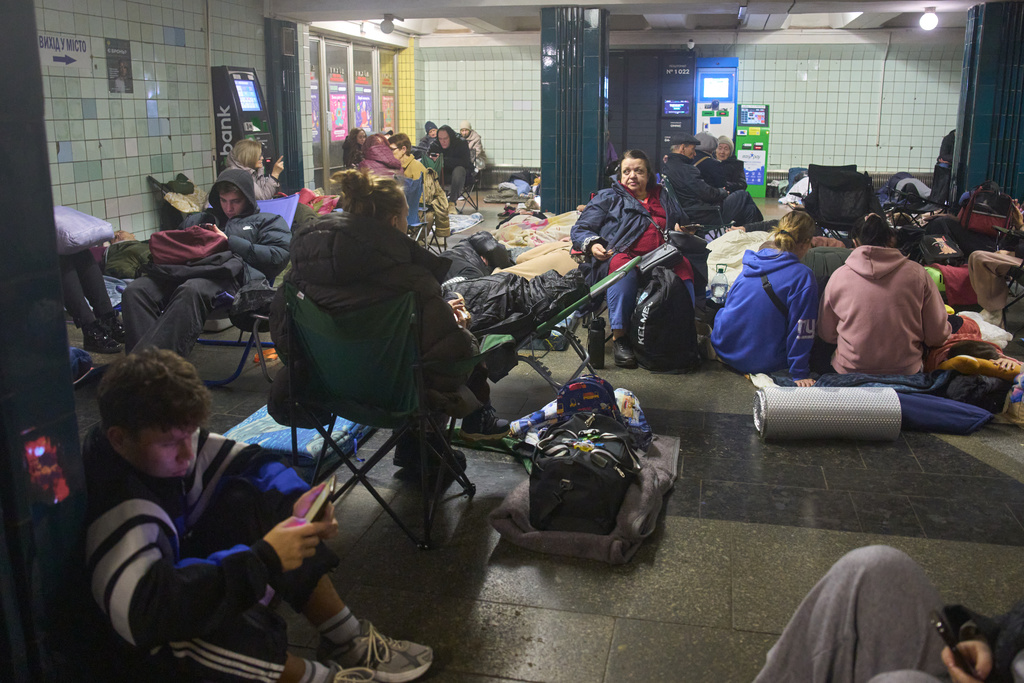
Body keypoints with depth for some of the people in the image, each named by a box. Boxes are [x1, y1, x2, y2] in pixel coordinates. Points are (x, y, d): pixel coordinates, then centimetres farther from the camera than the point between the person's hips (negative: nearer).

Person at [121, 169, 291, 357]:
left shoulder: (267, 221, 25)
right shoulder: (197, 219, 40)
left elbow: (278, 257, 5)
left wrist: (229, 241, 2)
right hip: (186, 269, 5)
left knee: (192, 290, -41)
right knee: (135, 290, -26)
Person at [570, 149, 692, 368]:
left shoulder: (664, 199, 31)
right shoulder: (608, 198, 22)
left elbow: (682, 224, 37)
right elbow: (580, 229, 15)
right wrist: (592, 244, -9)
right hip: (622, 254, -2)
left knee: (684, 266, -33)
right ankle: (619, 337, -38)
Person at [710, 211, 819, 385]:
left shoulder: (751, 263, 2)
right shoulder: (803, 276, -17)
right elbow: (801, 330, -17)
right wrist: (800, 373, -9)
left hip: (723, 351, 7)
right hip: (762, 362, -6)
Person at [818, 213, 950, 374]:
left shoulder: (838, 276, -4)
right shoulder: (917, 274, -5)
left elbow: (826, 335, 6)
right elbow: (937, 336, 0)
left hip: (850, 370, 1)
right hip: (906, 371, -1)